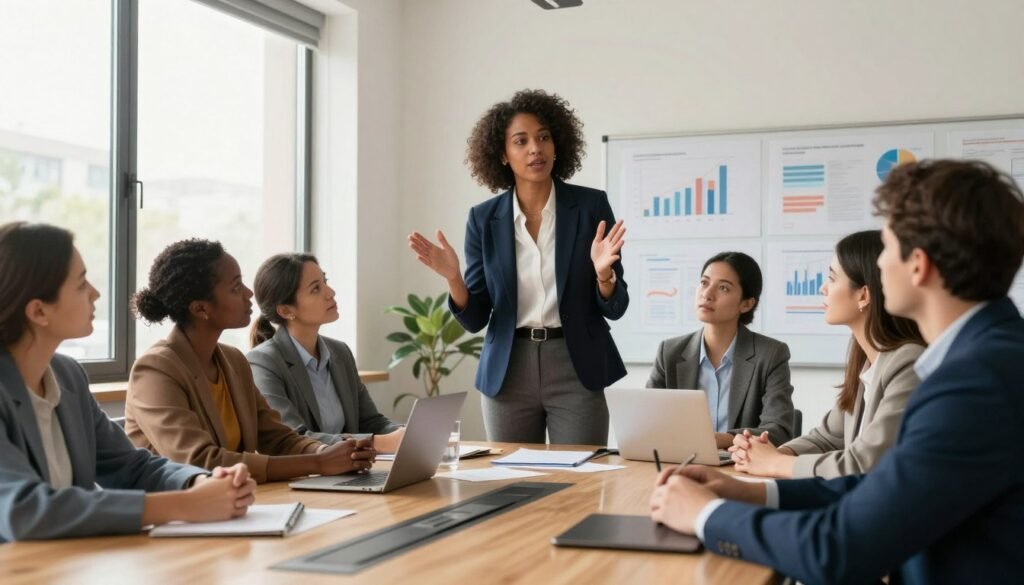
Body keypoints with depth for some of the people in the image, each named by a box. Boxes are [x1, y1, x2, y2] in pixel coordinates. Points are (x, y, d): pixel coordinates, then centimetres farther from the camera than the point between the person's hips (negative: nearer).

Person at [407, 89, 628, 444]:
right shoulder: (484, 219, 1)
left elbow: (614, 307, -2)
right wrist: (452, 277, -18)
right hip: (508, 373, 2)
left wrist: (603, 272, -23)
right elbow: (475, 319, 1)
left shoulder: (591, 206, -3)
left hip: (575, 370, -1)